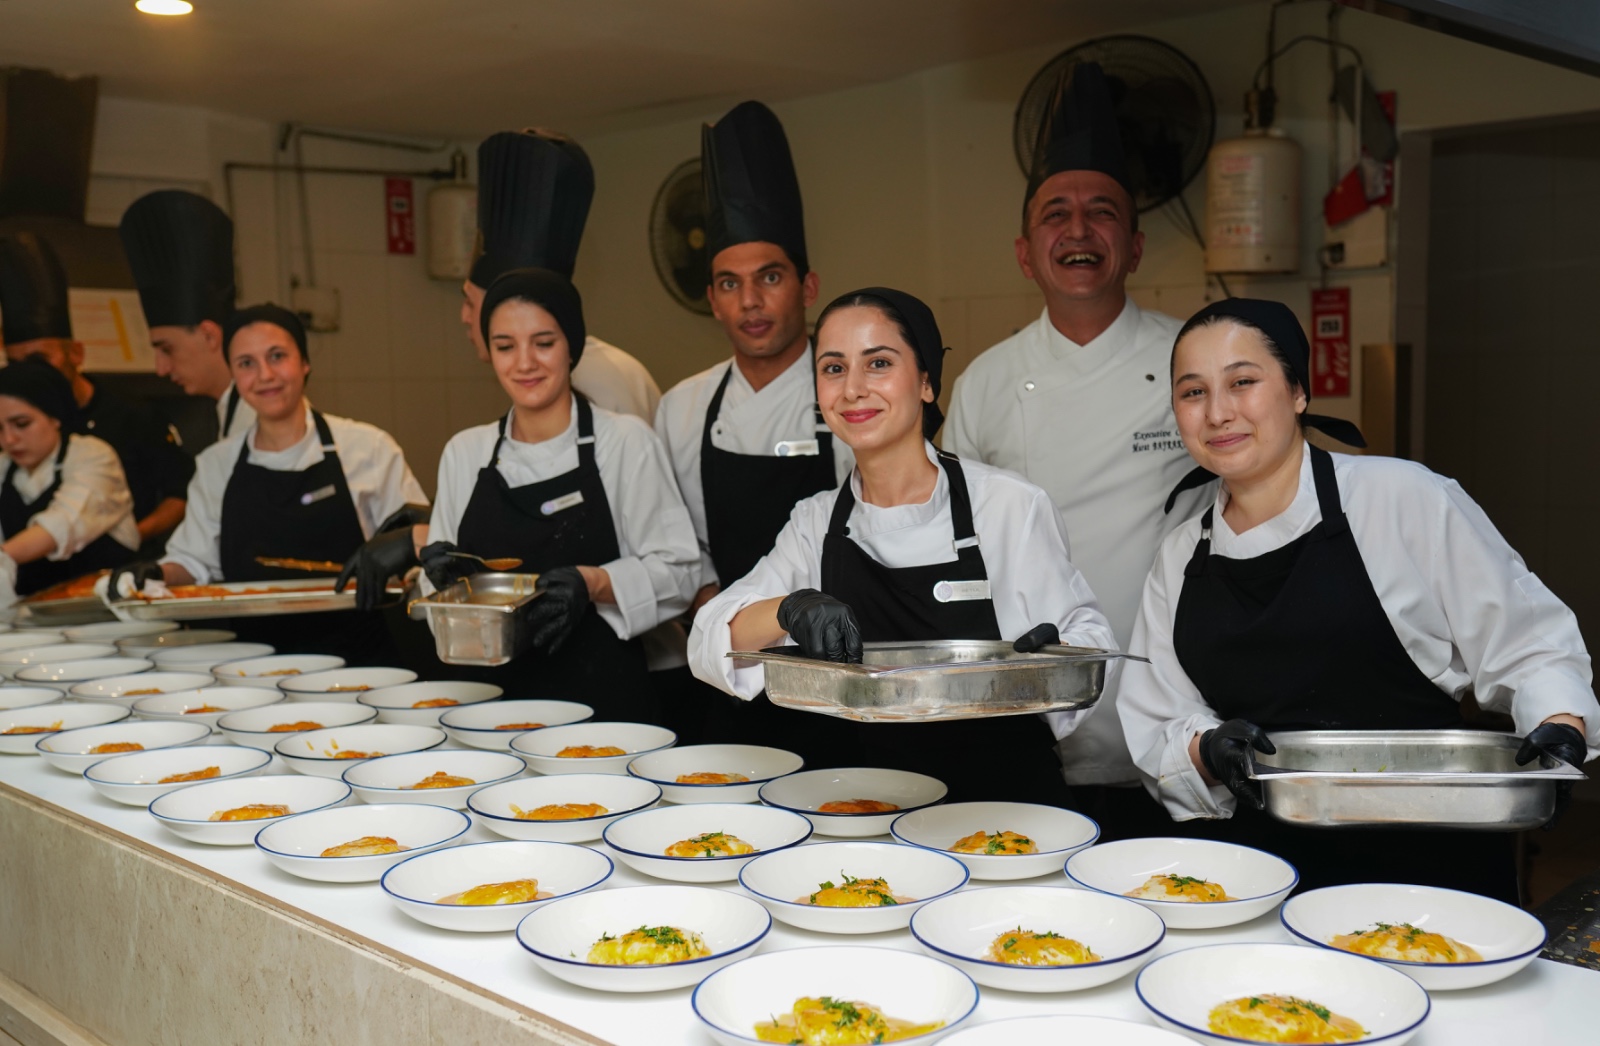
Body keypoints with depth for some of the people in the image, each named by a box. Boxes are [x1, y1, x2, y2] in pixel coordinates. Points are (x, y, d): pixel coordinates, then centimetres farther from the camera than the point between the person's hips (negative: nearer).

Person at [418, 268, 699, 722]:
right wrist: (442, 573, -2)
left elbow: (676, 573, -3)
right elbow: (440, 578, 19)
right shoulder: (463, 452, 11)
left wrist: (594, 582, -18)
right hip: (493, 691, 3)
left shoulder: (625, 440, -1)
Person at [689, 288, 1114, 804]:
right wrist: (790, 609, -20)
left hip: (999, 796, -2)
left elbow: (1087, 636, 6)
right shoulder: (816, 522, 9)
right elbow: (708, 645, 1)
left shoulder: (1012, 505, -2)